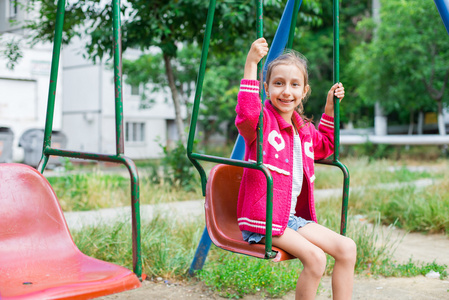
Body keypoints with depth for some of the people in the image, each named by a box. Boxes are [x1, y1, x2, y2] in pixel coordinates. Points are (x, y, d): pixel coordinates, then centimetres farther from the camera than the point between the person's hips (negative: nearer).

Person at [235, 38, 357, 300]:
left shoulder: (304, 129, 13)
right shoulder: (262, 121, -10)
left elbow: (324, 146, 35)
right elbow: (246, 114, -36)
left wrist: (330, 108, 24)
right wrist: (251, 65, -38)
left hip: (293, 216, 8)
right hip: (263, 219, -7)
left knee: (347, 248, -6)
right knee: (315, 257, -24)